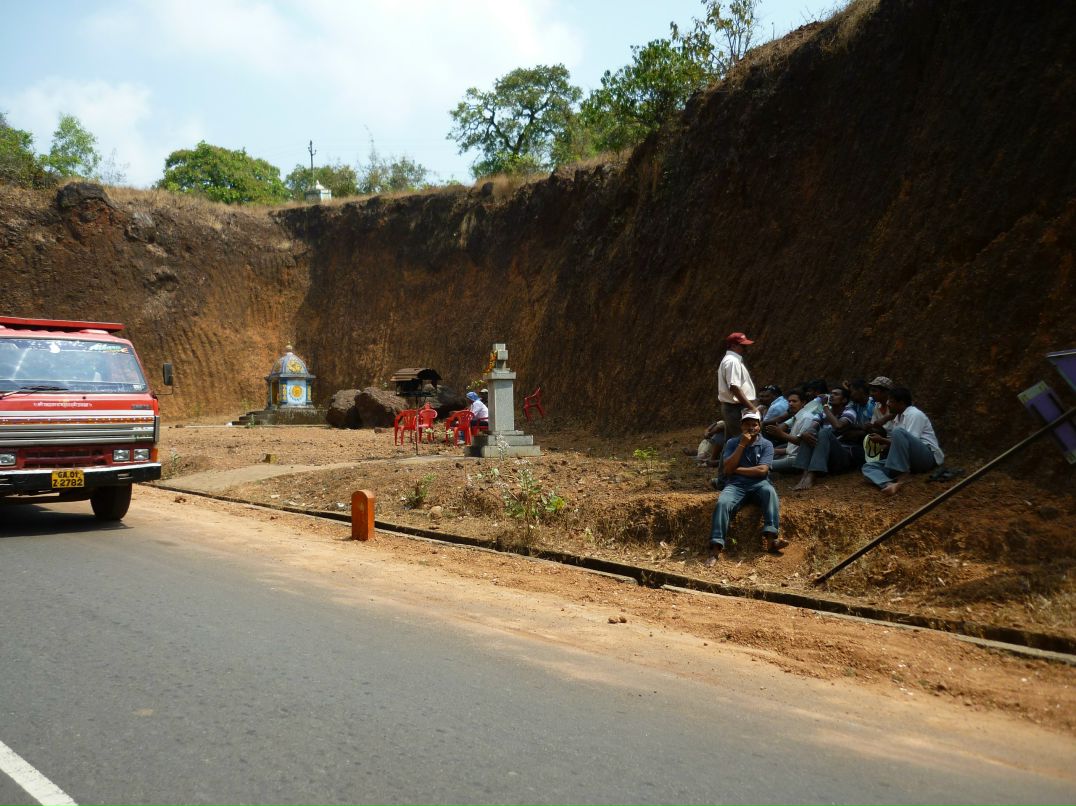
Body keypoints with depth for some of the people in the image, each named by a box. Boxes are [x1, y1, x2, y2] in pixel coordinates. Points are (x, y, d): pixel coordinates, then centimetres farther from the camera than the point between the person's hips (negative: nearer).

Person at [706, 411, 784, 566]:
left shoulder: (766, 444, 7)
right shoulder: (732, 443, 10)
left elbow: (762, 470, -7)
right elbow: (728, 470, -4)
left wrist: (737, 469, -2)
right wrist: (742, 444, -7)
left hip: (758, 484, 0)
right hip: (736, 485, 0)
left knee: (770, 491, -34)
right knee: (722, 503, -30)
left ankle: (770, 538, -44)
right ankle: (716, 548, -35)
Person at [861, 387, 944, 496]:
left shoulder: (914, 414, -9)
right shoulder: (898, 417, 19)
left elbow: (910, 442, -18)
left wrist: (882, 440, -13)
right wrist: (881, 440, 5)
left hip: (928, 457, -9)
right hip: (906, 460, 9)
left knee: (898, 432, -34)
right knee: (868, 466, -9)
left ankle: (903, 476, -27)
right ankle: (889, 484, -44)